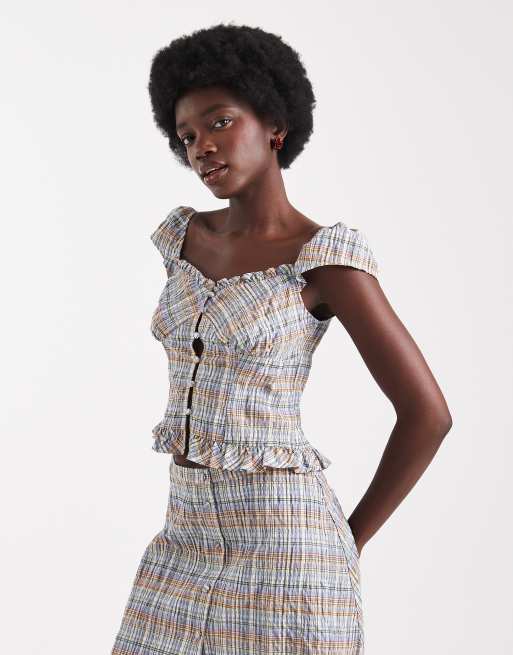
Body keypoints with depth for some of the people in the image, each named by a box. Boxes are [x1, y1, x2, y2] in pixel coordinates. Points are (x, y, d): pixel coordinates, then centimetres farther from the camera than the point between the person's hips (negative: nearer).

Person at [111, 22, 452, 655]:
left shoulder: (326, 256, -11)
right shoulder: (186, 236, 10)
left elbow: (427, 412, -10)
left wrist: (346, 545, -4)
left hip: (283, 552, -7)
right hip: (191, 544, 7)